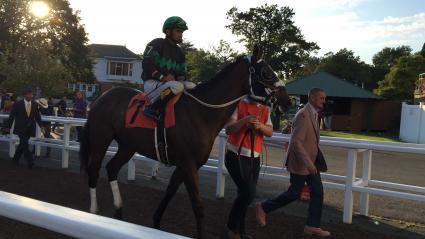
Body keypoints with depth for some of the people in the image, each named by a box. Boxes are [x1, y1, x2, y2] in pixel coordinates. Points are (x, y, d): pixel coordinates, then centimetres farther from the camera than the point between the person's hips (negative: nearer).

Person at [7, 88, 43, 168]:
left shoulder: (34, 104, 3)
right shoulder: (17, 104, -6)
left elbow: (37, 116, 6)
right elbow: (11, 116, 1)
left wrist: (41, 126, -4)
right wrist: (9, 126, 3)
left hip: (30, 129, 4)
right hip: (21, 128, -4)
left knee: (22, 144, 12)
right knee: (25, 144, -13)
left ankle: (15, 159, 29)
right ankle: (30, 161, -13)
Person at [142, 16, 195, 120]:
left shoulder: (179, 51, 20)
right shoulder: (156, 44, -3)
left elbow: (183, 72, 20)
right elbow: (146, 64, -13)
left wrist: (181, 78, -5)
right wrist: (162, 77, -22)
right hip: (152, 83, -7)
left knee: (192, 87, -10)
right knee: (177, 86, -35)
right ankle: (151, 108, -26)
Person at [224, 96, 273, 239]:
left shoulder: (265, 110, 11)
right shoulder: (238, 105, -3)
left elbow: (270, 132, 3)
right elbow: (228, 129, -8)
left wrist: (260, 126, -17)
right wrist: (245, 120, -23)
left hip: (254, 159, 5)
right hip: (235, 156, -5)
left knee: (246, 194, 9)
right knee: (248, 192, -14)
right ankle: (232, 227, 7)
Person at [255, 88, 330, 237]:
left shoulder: (313, 114, 9)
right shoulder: (303, 115, -21)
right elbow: (296, 141, -27)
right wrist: (307, 163, -30)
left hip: (311, 161, 9)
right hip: (300, 163, -9)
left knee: (317, 192, 7)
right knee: (294, 194, 2)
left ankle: (312, 226, 16)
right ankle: (263, 208, 18)